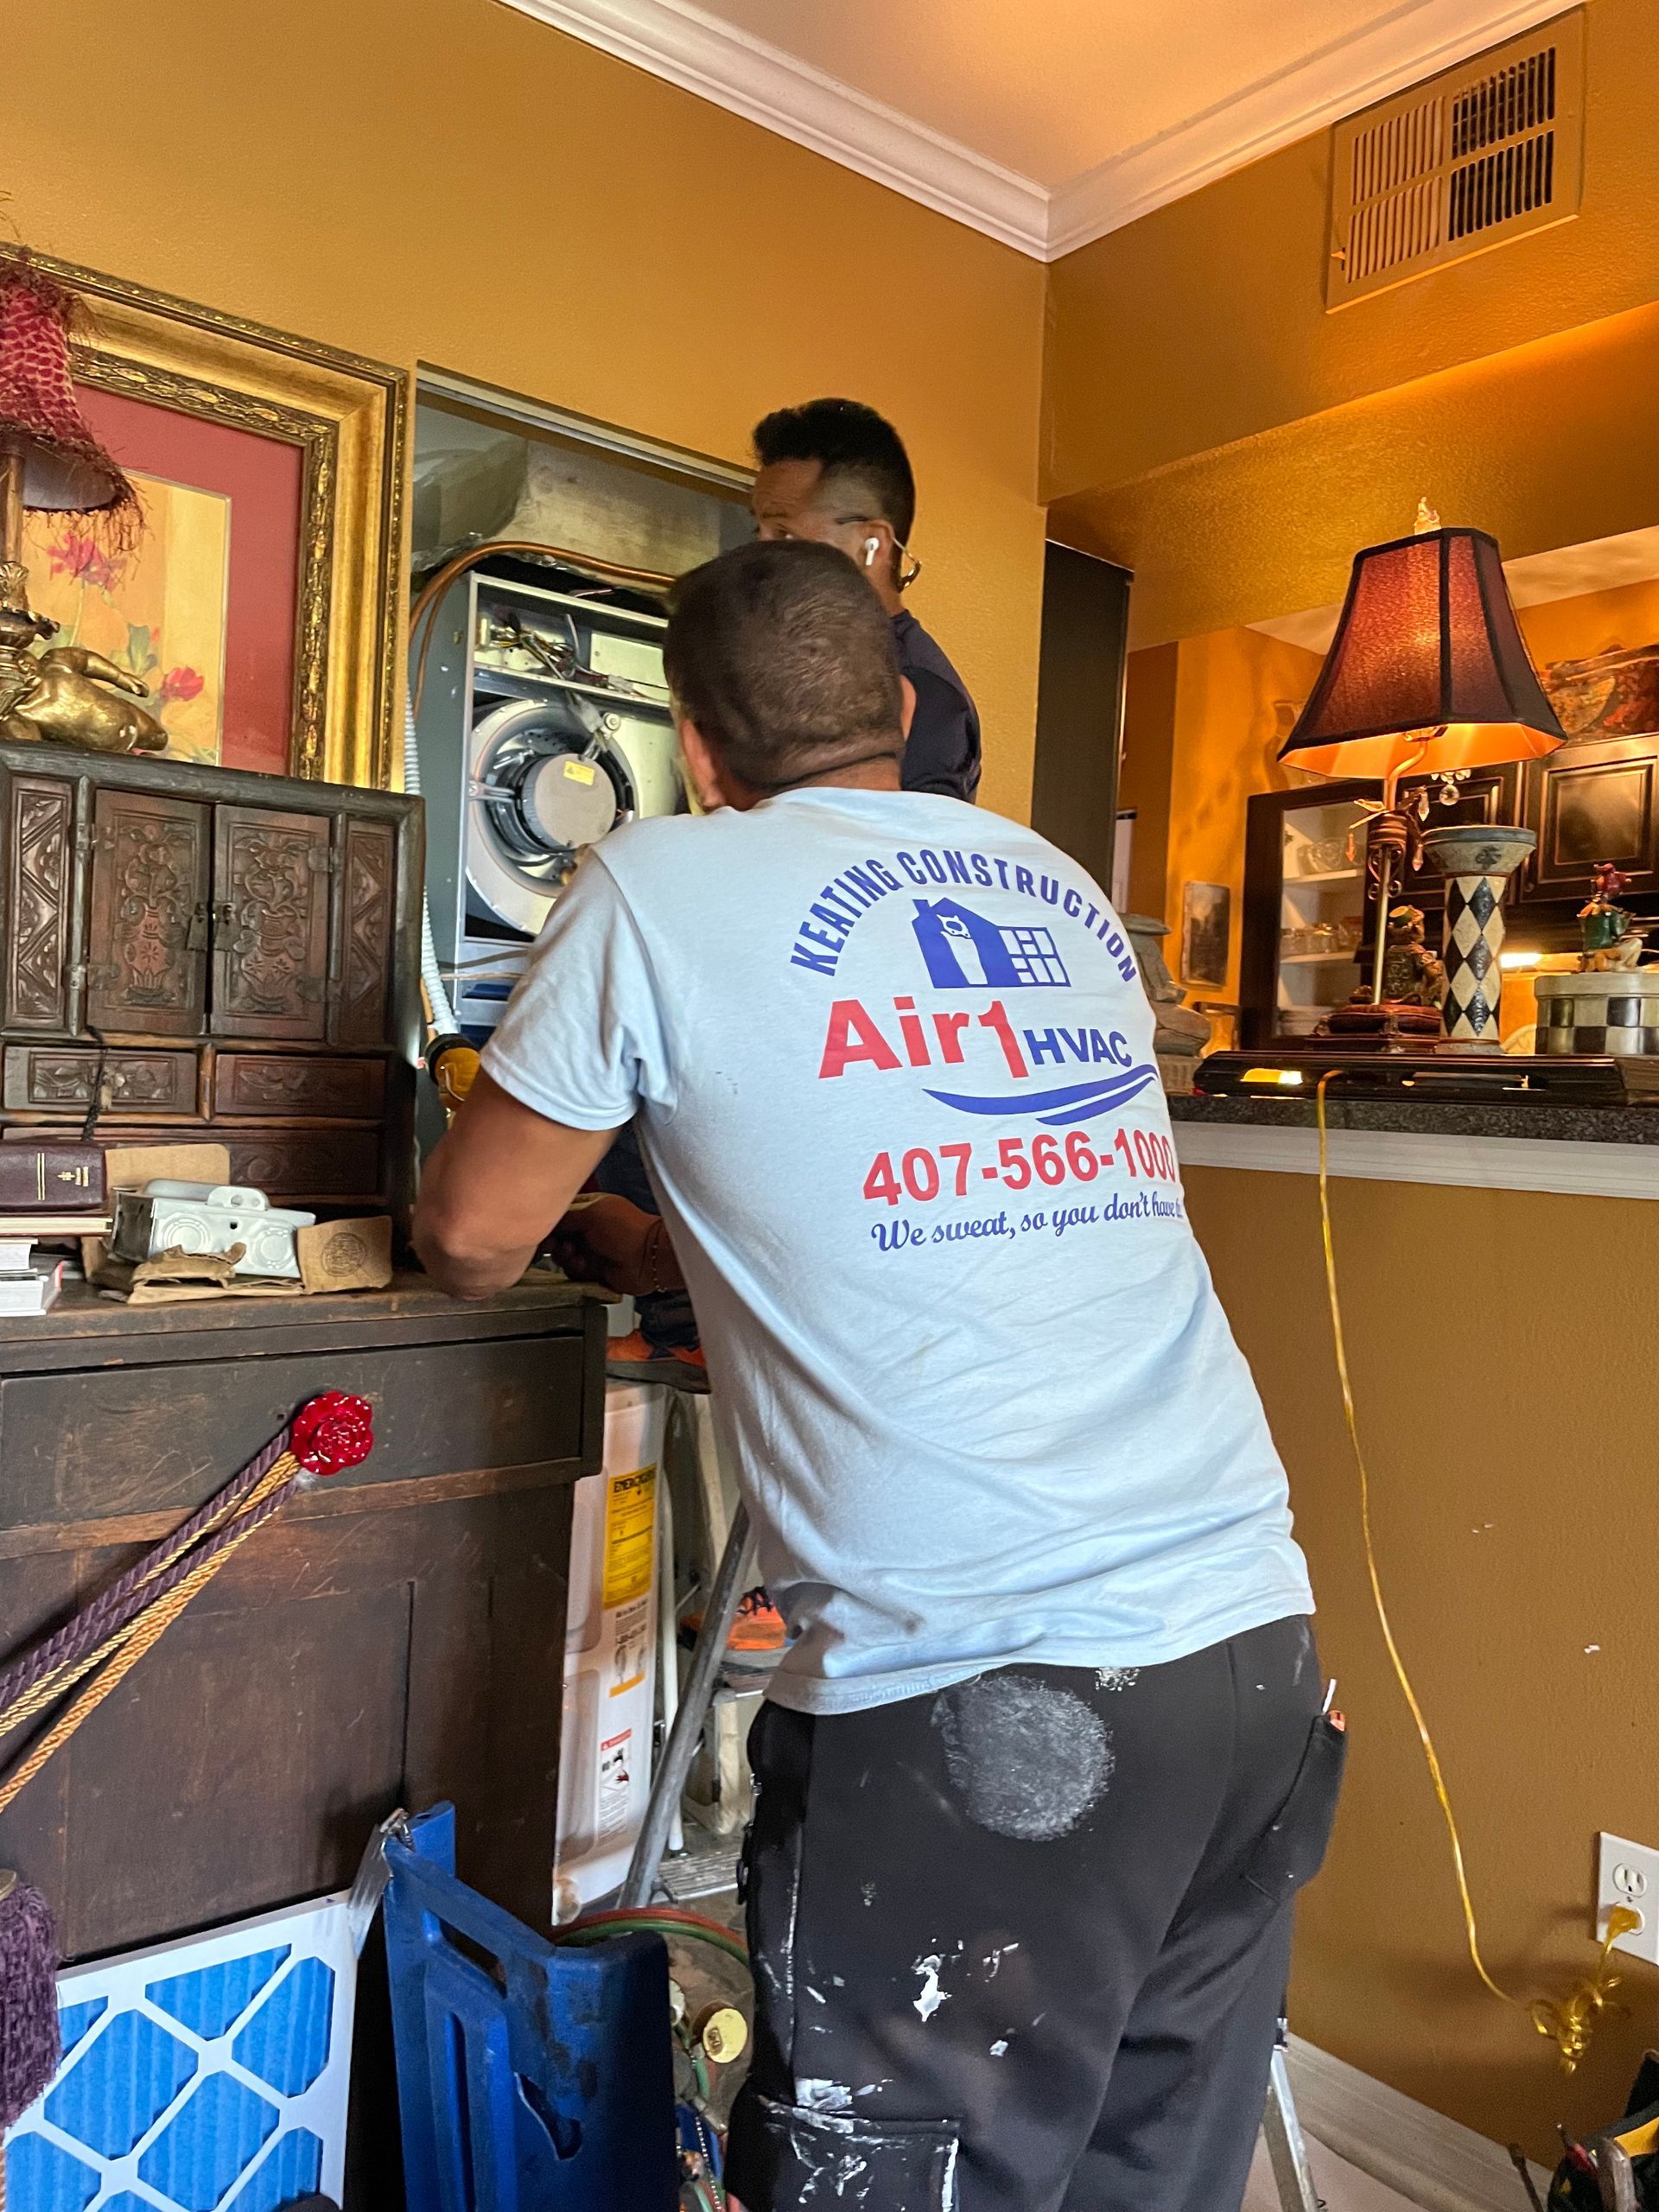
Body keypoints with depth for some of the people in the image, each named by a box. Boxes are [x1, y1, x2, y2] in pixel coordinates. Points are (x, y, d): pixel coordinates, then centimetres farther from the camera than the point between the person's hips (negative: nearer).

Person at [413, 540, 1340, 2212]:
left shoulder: (664, 885, -3)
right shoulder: (1070, 893, 16)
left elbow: (470, 1238, 6)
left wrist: (567, 1229, 29)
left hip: (977, 1700, -7)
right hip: (1255, 1642, 7)